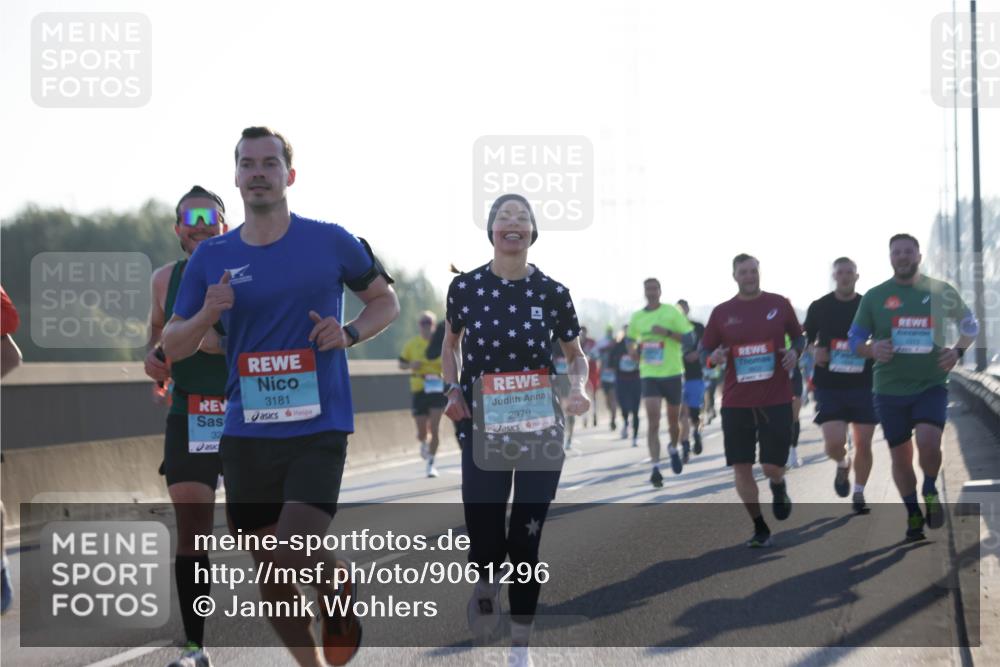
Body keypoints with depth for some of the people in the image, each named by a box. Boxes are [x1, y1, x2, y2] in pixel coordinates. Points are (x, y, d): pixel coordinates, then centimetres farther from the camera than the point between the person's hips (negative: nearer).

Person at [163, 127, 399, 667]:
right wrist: (207, 315, -11)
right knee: (269, 577, 6)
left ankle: (341, 582, 15)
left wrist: (349, 333, -6)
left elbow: (385, 301, 14)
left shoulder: (331, 242, 0)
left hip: (319, 429, -3)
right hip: (246, 434, 3)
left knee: (293, 555, -19)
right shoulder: (211, 257, 6)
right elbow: (171, 347, 10)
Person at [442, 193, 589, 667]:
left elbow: (575, 354, 9)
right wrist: (453, 390, -1)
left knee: (527, 538, 1)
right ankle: (486, 584, 34)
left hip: (540, 429, 0)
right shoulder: (465, 287, -2)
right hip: (482, 429, 0)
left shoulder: (552, 293, -3)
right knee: (484, 539, -4)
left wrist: (578, 389, -11)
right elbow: (451, 344, 16)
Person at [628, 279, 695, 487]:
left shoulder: (672, 312, -4)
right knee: (653, 421, -12)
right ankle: (655, 467, -15)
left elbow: (689, 340, -7)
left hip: (673, 373, -1)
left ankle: (673, 448, 43)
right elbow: (632, 342, 23)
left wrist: (668, 332, -20)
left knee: (673, 419, 12)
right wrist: (635, 349, 1)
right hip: (649, 375, 1)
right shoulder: (637, 317, 6)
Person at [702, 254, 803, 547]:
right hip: (736, 402, 1)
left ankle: (779, 488, 33)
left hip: (776, 399, -1)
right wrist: (714, 357, -13)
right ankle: (759, 528, 15)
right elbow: (705, 352, 10)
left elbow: (798, 336, 14)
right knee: (741, 468, -1)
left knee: (772, 466, -5)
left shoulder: (779, 304, 2)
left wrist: (795, 351, -8)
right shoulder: (722, 312, 3)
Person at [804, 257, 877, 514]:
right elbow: (806, 340, 13)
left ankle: (859, 494, 19)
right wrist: (814, 351, -9)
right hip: (829, 385, -1)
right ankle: (842, 465, 22)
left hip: (863, 385, 1)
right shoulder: (819, 307, 3)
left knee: (863, 444, 2)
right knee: (834, 443, -13)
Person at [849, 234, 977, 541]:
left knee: (928, 443, -22)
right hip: (890, 389, 1)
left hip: (931, 385, -1)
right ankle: (913, 513, 27)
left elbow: (970, 324, 14)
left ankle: (930, 490, 8)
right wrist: (872, 349, -17)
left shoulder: (941, 291, 1)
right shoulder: (874, 297, 1)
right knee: (900, 456, 6)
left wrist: (958, 350, -4)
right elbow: (854, 340, 5)